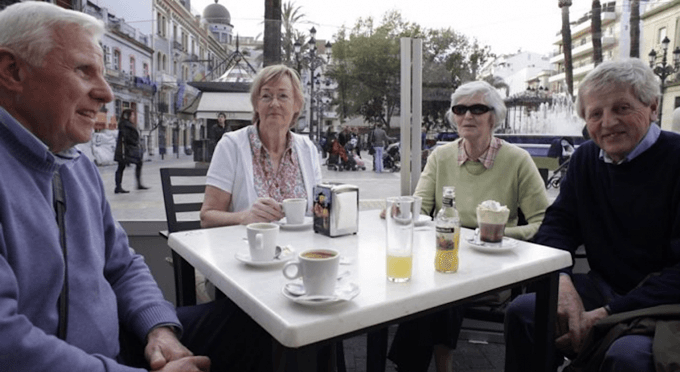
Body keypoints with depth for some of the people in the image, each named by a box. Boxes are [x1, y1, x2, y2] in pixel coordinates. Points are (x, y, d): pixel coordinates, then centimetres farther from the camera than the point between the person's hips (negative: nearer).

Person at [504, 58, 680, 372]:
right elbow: (557, 225, 4)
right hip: (604, 288, 5)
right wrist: (562, 281, -17)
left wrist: (606, 314, -25)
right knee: (522, 311, -13)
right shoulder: (586, 159, 5)